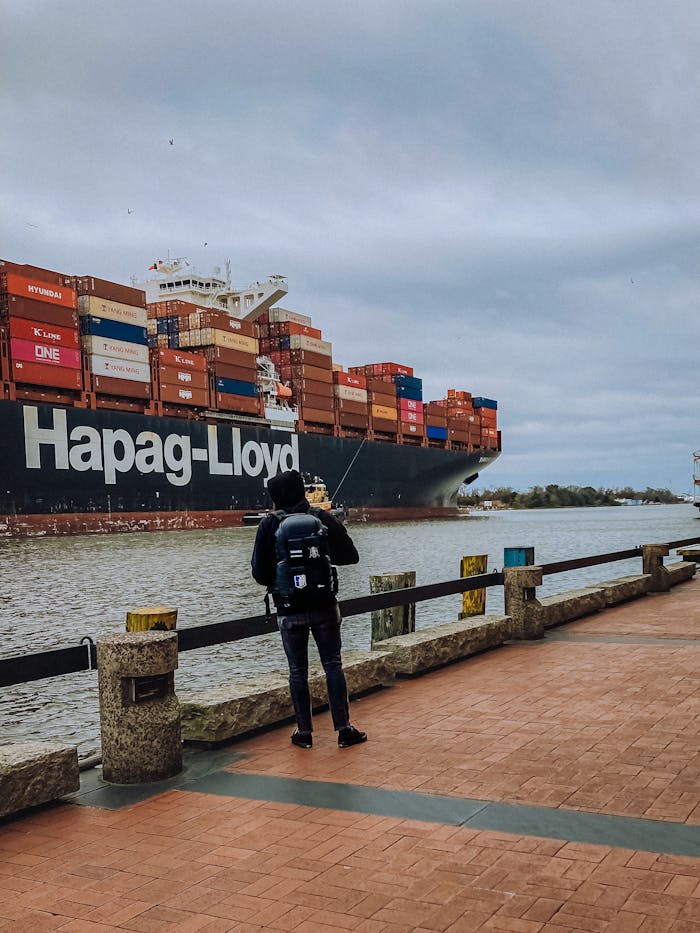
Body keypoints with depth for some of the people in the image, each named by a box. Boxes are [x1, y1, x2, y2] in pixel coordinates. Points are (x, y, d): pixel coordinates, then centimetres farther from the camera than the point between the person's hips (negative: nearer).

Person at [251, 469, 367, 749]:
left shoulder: (269, 525, -7)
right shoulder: (323, 518, -4)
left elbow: (259, 573, -6)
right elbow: (350, 556, 0)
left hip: (289, 610, -1)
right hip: (324, 606, 1)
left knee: (298, 671, 9)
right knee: (333, 665, 9)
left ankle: (304, 732, 14)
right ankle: (344, 729, 10)